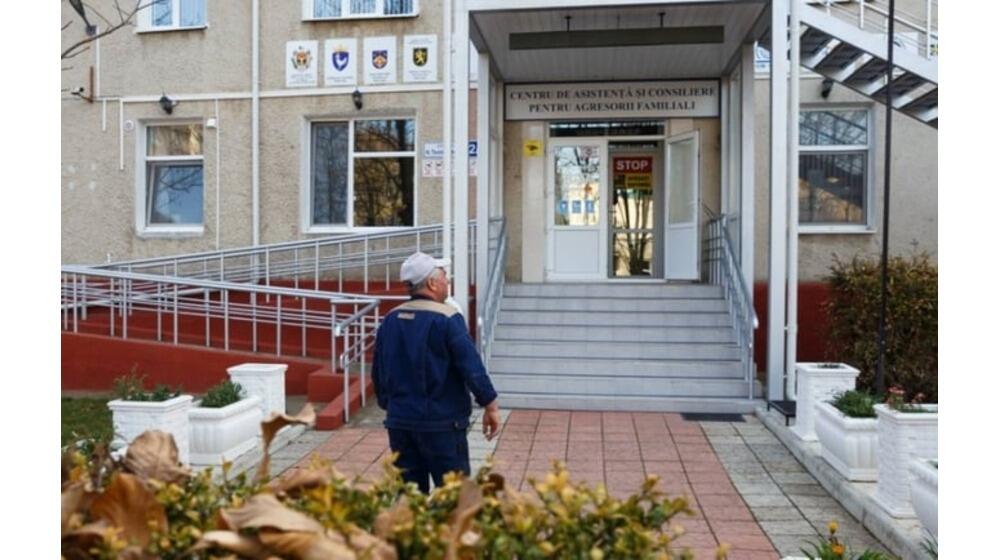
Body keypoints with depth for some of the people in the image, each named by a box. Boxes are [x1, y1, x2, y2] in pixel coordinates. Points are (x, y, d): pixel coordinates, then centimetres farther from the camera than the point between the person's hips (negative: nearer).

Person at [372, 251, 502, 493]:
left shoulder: (390, 320, 6)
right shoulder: (447, 319, -13)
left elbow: (378, 372, 13)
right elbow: (472, 367, -15)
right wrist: (490, 406, -5)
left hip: (399, 422, 6)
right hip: (441, 423, -6)